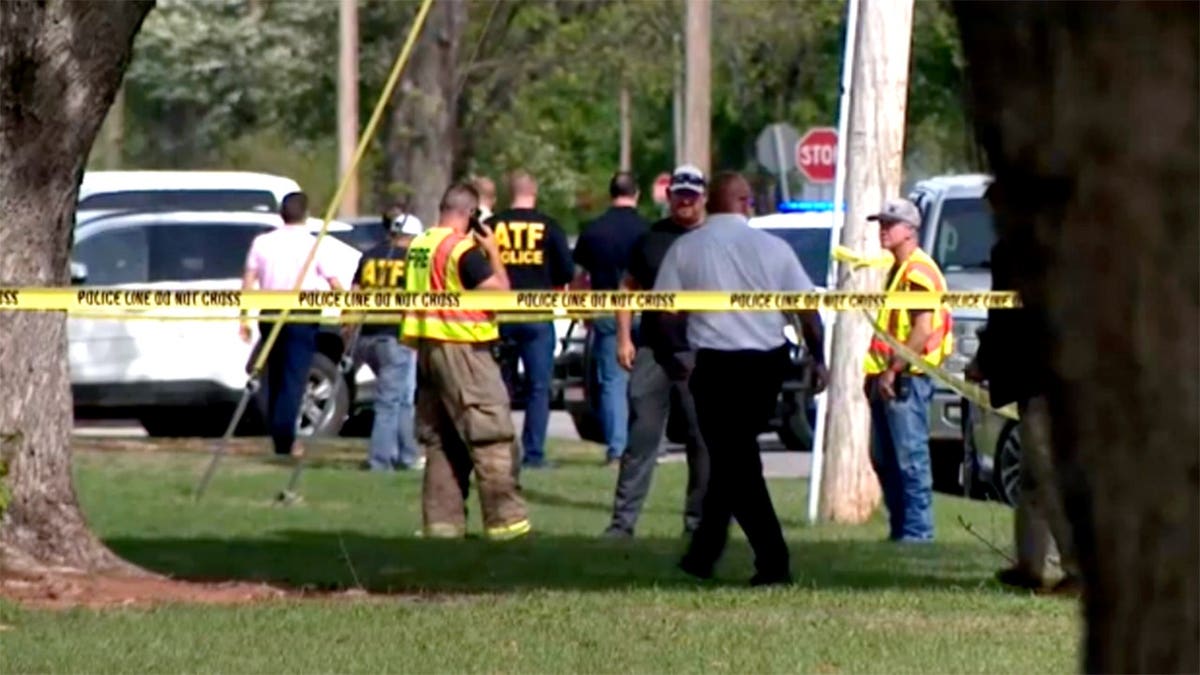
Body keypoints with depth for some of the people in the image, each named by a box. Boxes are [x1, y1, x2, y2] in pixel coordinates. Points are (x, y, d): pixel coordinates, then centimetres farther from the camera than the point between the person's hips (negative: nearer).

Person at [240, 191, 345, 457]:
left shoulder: (262, 243, 6)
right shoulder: (313, 245, -2)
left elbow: (248, 281, 2)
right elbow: (334, 284, -3)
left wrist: (244, 318, 5)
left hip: (270, 315, 3)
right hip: (302, 316, -3)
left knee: (275, 376, 15)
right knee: (294, 378, -4)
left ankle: (277, 436, 17)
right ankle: (285, 438, -14)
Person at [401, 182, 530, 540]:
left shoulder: (418, 246, 11)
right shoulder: (463, 250, -14)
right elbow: (500, 292, -15)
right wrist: (493, 253, -3)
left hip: (427, 346, 8)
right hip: (460, 347, -8)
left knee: (440, 440, 13)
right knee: (490, 435, -5)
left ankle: (442, 520, 13)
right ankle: (505, 519, -6)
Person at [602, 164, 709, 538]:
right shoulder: (651, 238, 11)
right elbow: (629, 288, 15)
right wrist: (624, 338, 5)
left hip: (699, 354, -2)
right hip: (652, 352, 2)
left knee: (703, 443, 3)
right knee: (641, 439, 0)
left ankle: (698, 521, 11)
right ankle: (622, 521, 0)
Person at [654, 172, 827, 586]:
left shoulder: (686, 249, 0)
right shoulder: (772, 248, 3)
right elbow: (807, 308, 1)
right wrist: (818, 359, 10)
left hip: (717, 364, -3)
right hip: (769, 361, 3)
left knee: (736, 462, 1)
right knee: (734, 457, 18)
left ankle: (773, 562, -7)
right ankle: (704, 553, 25)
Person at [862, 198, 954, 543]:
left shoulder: (919, 271, -12)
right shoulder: (896, 270, 20)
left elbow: (923, 329, -19)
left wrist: (894, 370, -21)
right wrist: (875, 371, 18)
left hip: (908, 377, -10)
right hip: (888, 376, 10)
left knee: (910, 458, -10)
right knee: (884, 457, 12)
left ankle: (917, 531, -10)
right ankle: (899, 528, 16)